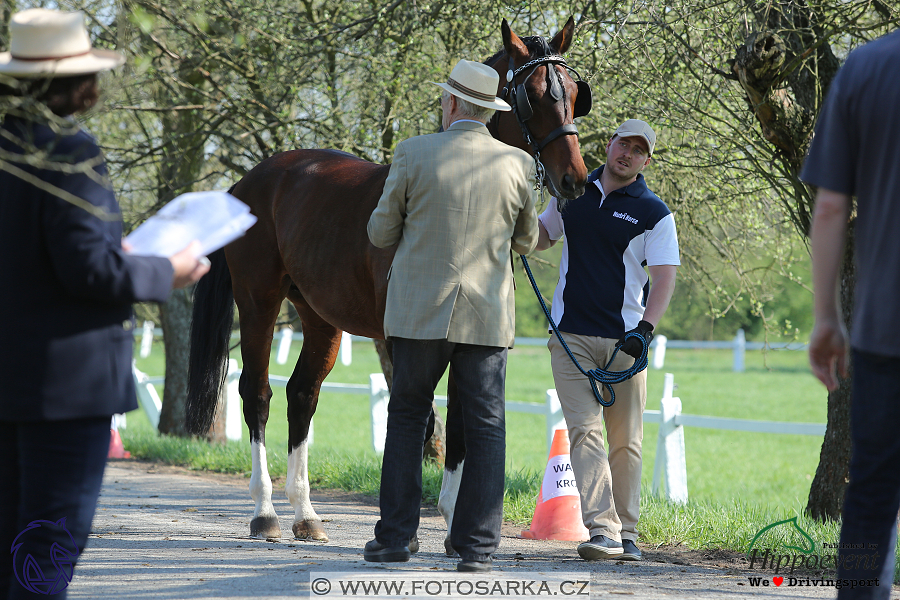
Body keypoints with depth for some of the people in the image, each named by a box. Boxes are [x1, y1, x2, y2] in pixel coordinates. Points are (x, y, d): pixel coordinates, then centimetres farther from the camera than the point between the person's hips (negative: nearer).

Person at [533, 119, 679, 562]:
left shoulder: (654, 214, 0)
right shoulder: (573, 193, 10)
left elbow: (664, 278, -8)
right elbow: (540, 237, 24)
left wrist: (646, 327, -23)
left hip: (624, 341, -1)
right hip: (571, 336, 1)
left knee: (625, 440, 5)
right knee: (584, 430, -11)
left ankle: (626, 531, 14)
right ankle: (602, 530, -18)